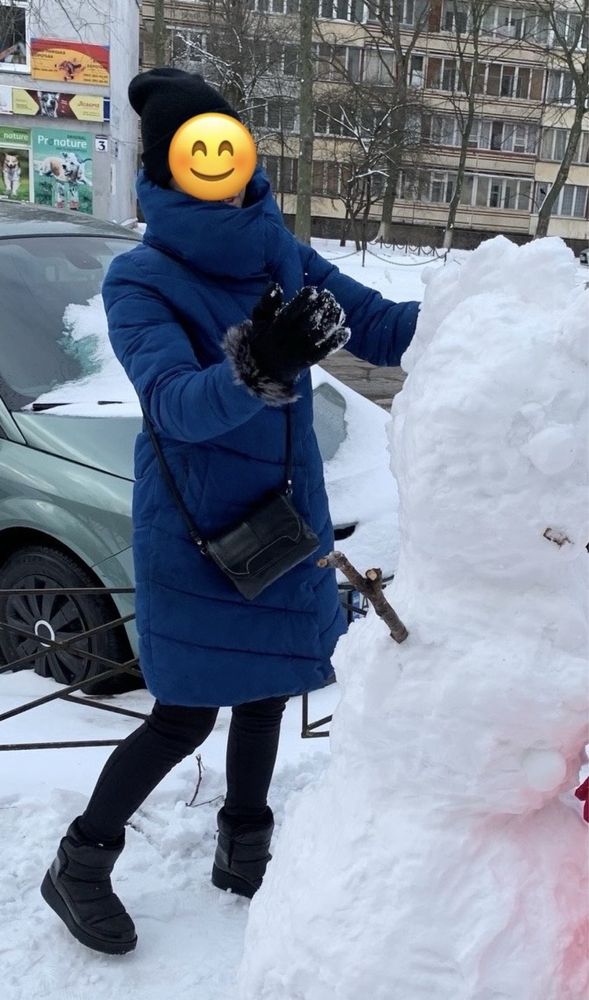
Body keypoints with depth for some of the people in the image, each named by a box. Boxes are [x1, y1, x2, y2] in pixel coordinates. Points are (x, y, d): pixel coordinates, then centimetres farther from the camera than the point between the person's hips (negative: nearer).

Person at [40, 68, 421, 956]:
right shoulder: (142, 278, -15)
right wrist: (259, 370, -49)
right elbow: (178, 405, -29)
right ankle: (79, 864, 25)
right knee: (184, 718, 2)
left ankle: (244, 850, 40)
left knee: (264, 692, 17)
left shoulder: (280, 255, 0)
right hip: (195, 536, -5)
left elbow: (382, 330, -1)